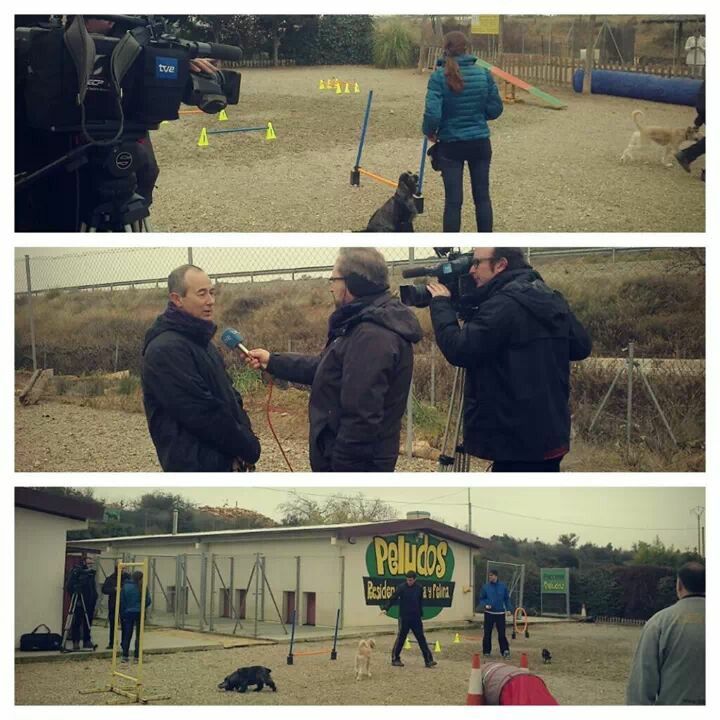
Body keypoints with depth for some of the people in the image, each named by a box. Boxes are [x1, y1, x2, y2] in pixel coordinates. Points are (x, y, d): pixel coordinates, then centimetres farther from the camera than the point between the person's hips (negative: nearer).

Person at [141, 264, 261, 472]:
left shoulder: (202, 343, 15)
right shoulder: (165, 351, -17)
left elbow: (229, 396, 16)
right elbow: (203, 413, -21)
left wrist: (246, 438, -2)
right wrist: (248, 447, -13)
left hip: (224, 461, 10)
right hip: (195, 465, -10)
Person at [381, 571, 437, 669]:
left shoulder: (419, 588, 3)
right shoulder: (401, 587, -9)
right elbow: (393, 598, -17)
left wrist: (420, 615, 18)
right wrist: (385, 608, -30)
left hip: (416, 618, 3)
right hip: (404, 618, -3)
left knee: (421, 639, 2)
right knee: (400, 638, 3)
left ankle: (428, 660, 3)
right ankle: (395, 659, 16)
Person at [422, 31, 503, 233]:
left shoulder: (439, 76, -14)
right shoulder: (483, 74, -5)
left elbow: (432, 113, -20)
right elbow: (495, 109, 1)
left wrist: (429, 132, 0)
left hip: (450, 144, -2)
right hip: (480, 142, 2)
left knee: (453, 201, 4)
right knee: (482, 197, 12)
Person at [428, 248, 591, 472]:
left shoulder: (503, 305, -17)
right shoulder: (552, 300, 10)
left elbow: (458, 350, -18)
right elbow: (582, 347, 19)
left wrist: (441, 304, -6)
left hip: (517, 440, -9)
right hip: (549, 434, 9)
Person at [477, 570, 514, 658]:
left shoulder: (503, 586, 3)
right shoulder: (485, 587, 0)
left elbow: (507, 598, 10)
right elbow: (481, 599, 5)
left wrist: (509, 609, -1)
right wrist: (485, 605, -14)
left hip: (500, 613, 0)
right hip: (489, 613, 0)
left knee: (502, 633, -2)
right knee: (487, 633, 3)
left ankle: (505, 650, 5)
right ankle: (486, 651, 14)